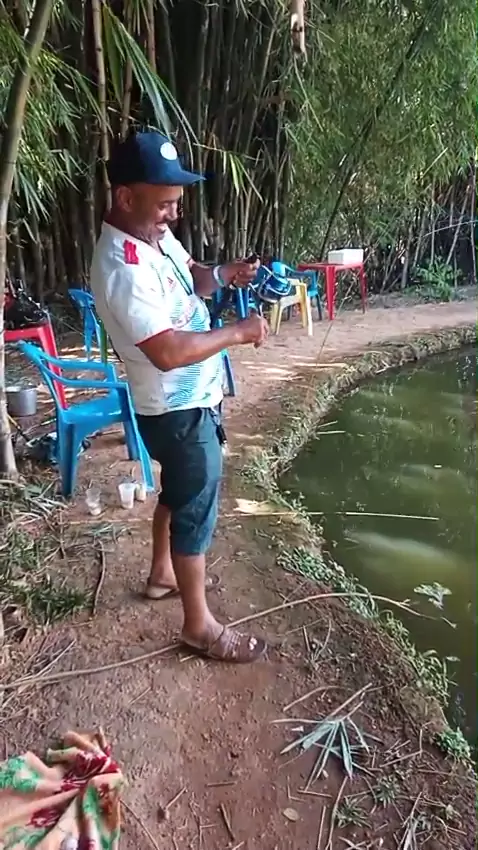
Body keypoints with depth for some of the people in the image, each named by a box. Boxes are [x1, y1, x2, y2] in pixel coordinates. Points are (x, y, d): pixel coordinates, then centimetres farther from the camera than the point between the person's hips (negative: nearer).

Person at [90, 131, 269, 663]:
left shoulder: (157, 234, 2)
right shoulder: (122, 268, -28)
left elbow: (189, 279, 18)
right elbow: (168, 351, -33)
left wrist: (223, 275, -3)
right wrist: (237, 333, -23)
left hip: (188, 400, 10)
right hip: (178, 411, -10)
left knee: (178, 492, 24)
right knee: (196, 510, 2)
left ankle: (164, 573, 47)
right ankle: (199, 626, 21)